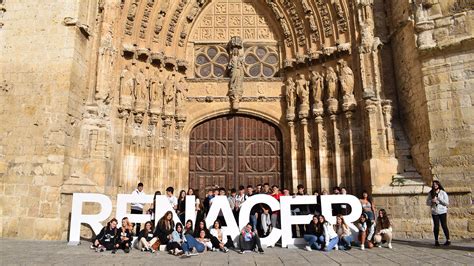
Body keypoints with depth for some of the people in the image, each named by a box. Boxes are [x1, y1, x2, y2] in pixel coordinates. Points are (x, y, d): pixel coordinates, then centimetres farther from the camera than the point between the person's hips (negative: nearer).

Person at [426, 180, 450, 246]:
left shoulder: (443, 193, 0)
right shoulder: (430, 193, 7)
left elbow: (447, 203, -6)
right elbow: (427, 203, 8)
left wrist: (438, 199, -15)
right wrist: (432, 201, -12)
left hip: (442, 212, -2)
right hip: (434, 212, 2)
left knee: (444, 226, 0)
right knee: (436, 226, 3)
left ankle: (448, 240, 12)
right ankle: (436, 240, 10)